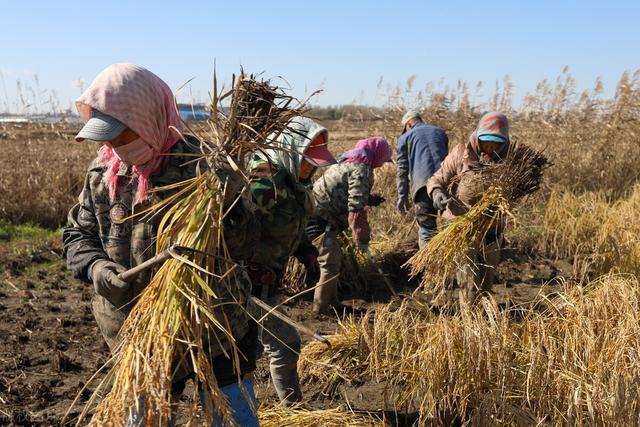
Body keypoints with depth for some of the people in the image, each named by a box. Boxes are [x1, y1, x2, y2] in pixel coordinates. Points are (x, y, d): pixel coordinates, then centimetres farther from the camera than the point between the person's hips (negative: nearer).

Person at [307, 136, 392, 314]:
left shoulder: (349, 162, 18)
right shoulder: (361, 170, -13)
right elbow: (355, 208, -20)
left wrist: (370, 199, 20)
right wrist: (362, 239, -17)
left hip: (314, 213, 11)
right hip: (320, 219, -11)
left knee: (335, 259, 21)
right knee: (331, 265, -9)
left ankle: (332, 303, 30)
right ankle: (320, 311, -3)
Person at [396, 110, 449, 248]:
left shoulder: (405, 138, 14)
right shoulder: (441, 132, 26)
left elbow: (402, 170, 8)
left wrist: (402, 195, 9)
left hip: (424, 184, -3)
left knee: (427, 230, 0)